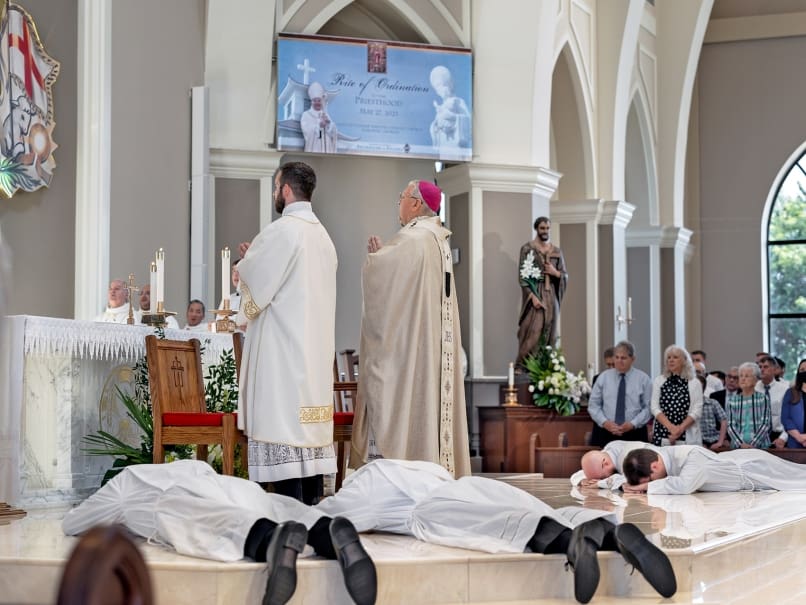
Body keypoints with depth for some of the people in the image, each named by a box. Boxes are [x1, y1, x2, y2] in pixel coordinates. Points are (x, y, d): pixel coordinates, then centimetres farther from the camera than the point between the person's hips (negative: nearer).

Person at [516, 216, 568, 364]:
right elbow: (522, 276, -6)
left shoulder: (557, 252, 13)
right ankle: (522, 367, -9)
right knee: (532, 335, -12)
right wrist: (532, 296, -16)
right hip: (534, 295, -5)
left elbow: (565, 276, 16)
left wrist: (556, 273, -7)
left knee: (549, 335, 3)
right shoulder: (527, 249, 0)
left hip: (551, 297, 5)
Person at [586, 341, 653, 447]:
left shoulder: (643, 379, 4)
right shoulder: (603, 377, 8)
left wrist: (633, 424, -13)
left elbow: (648, 408, 1)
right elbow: (593, 404, 6)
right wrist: (605, 422, -10)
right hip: (605, 432, 1)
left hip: (634, 434, -1)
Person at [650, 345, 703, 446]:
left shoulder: (694, 383, 6)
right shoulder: (659, 381, 10)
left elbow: (696, 411, -1)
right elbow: (655, 407, 1)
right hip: (661, 436, 1)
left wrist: (680, 429, -15)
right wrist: (671, 427, -13)